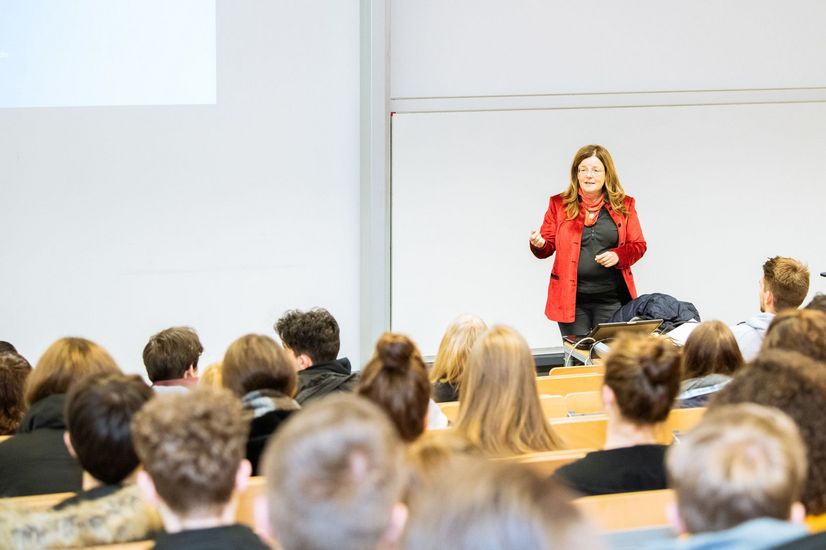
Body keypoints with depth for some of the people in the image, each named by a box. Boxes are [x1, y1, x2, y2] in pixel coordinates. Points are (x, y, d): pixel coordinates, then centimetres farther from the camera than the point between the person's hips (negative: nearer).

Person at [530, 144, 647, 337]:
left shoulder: (623, 205, 7)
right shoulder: (559, 204, 7)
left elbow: (638, 245, 9)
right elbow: (548, 245, 8)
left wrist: (618, 256, -11)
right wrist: (539, 244, -15)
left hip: (611, 299, 0)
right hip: (571, 299, 0)